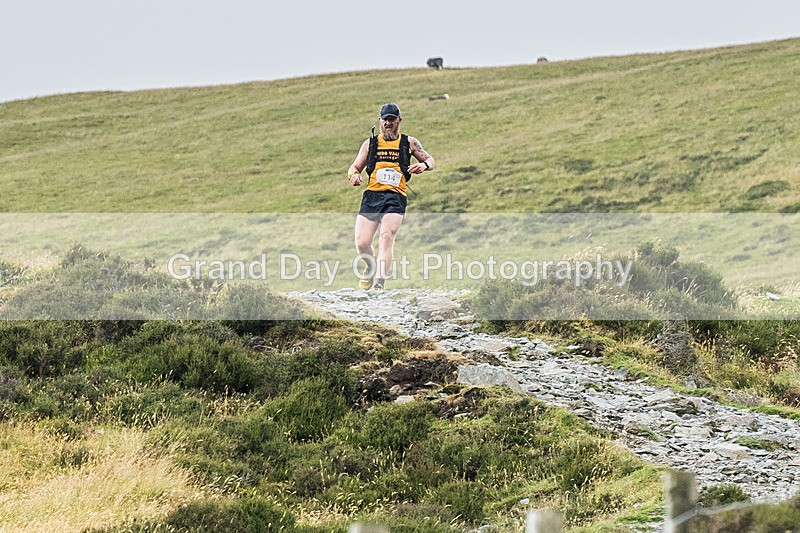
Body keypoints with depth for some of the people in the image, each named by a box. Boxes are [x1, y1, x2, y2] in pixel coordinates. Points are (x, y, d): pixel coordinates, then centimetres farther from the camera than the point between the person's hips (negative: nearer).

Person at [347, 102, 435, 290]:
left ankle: (380, 282, -31)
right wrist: (353, 175, -4)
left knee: (386, 237, -23)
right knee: (362, 243, -8)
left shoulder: (409, 143, 14)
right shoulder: (370, 143, 18)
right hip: (371, 196, 2)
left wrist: (424, 165, -3)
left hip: (395, 197, -2)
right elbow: (355, 167, 20)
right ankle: (371, 267, 26)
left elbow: (431, 161, 21)